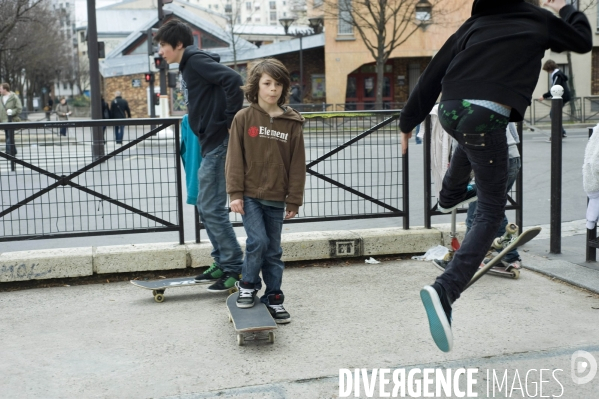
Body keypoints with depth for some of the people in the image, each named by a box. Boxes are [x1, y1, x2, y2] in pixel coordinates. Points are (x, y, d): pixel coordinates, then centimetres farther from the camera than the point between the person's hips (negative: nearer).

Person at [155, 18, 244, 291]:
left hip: (219, 143, -10)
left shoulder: (196, 60, -10)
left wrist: (232, 120, -19)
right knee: (205, 206, 14)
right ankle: (222, 263, 23)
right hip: (211, 144, 10)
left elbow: (233, 80, -25)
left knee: (212, 207, -7)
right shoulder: (188, 67, 19)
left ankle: (234, 268, 2)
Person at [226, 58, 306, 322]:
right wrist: (235, 193, -9)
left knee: (274, 250, 9)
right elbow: (235, 158, -3)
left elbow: (297, 164, 2)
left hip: (276, 198, 2)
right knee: (258, 241, -12)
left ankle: (273, 298, 23)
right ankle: (248, 285, 14)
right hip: (249, 195, -2)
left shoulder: (292, 123, 1)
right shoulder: (243, 118, -3)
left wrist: (294, 200, 1)